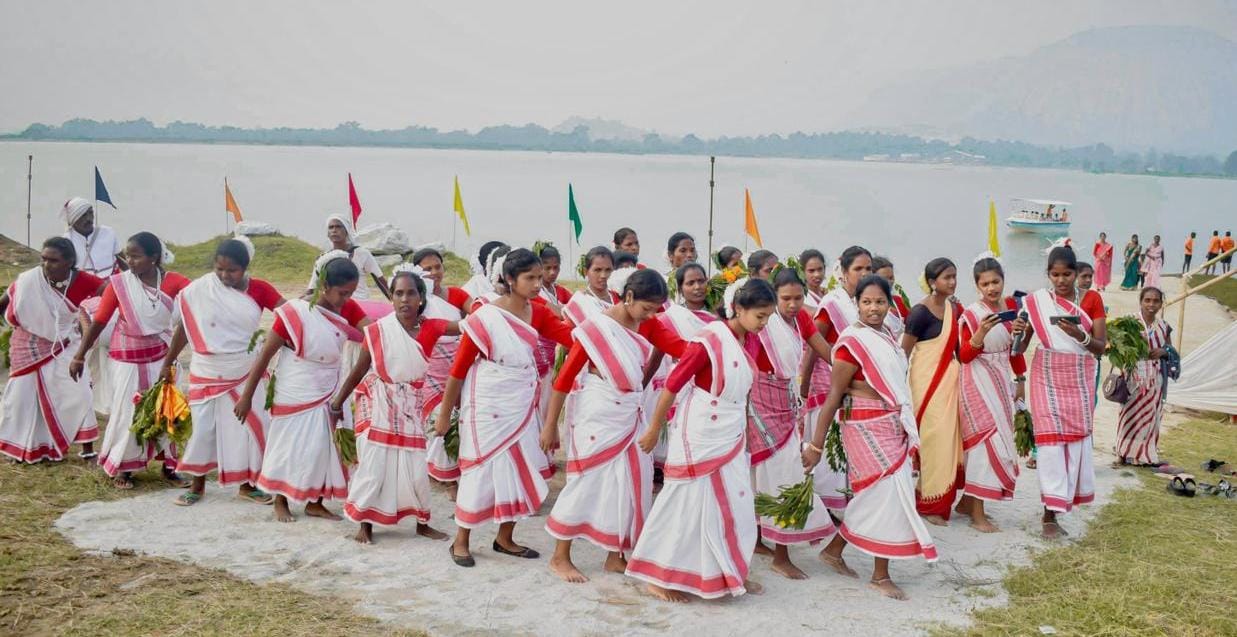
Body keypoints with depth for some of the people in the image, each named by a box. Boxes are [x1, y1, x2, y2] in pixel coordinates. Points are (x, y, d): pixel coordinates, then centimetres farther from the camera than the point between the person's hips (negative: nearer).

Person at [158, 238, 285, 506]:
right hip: (209, 376, -1)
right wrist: (167, 363, 4)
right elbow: (184, 328, -1)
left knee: (252, 425, 4)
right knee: (203, 427, 6)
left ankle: (246, 484, 20)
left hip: (247, 374, 2)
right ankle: (198, 484, 25)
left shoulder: (259, 289, -8)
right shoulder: (199, 290, -11)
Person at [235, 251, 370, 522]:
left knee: (323, 448, 10)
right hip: (295, 395, -5)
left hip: (328, 395, 5)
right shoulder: (295, 312, -22)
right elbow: (265, 354, -15)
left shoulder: (348, 308, -7)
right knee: (290, 446, 6)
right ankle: (280, 502, 25)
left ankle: (315, 502, 24)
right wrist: (246, 397, -10)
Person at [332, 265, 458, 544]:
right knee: (374, 465, 0)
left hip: (410, 406, 2)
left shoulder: (430, 328, -7)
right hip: (378, 405, -2)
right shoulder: (378, 330, -11)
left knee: (416, 466, 7)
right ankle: (365, 524, 16)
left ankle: (422, 523, 22)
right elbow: (359, 370, -2)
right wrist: (337, 403, 4)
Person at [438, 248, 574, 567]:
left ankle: (505, 538, 25)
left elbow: (573, 337, -13)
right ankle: (461, 541, 19)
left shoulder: (538, 313, 0)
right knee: (481, 470, 2)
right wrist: (445, 414, -6)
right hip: (487, 407, -6)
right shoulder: (485, 317, -16)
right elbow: (459, 368, -10)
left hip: (522, 406, 6)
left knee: (520, 470, 10)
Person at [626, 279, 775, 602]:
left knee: (735, 505, 12)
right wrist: (654, 430, -9)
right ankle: (657, 576, 15)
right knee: (688, 505, 1)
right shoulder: (709, 340, -20)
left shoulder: (747, 340, 3)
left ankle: (729, 572, 26)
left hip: (732, 436, 8)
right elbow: (673, 384, -15)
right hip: (700, 435, -8)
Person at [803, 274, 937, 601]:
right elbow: (834, 397, -16)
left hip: (891, 426, 8)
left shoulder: (887, 336, 8)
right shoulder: (853, 341, -16)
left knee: (873, 494, 13)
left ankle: (834, 549, 28)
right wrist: (816, 445, -16)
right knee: (887, 493, -3)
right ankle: (880, 575, 11)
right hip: (866, 426, -8)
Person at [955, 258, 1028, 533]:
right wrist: (981, 333, -30)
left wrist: (1020, 379, 12)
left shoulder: (1011, 305, 4)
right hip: (979, 382, -6)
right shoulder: (972, 314, -13)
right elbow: (964, 356, -15)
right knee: (986, 440, -8)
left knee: (982, 440, 11)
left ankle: (967, 501, 22)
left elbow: (1015, 347, 14)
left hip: (1001, 381, 6)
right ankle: (977, 514, -2)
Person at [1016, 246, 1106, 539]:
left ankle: (1060, 500, 19)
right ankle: (1050, 515, -5)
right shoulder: (1037, 301, -1)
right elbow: (1020, 347, -1)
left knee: (1076, 437, 3)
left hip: (1080, 379, 2)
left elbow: (1101, 347, -2)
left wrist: (1080, 335, -21)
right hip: (1047, 377, -2)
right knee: (1051, 438, -8)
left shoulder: (1092, 299, 2)